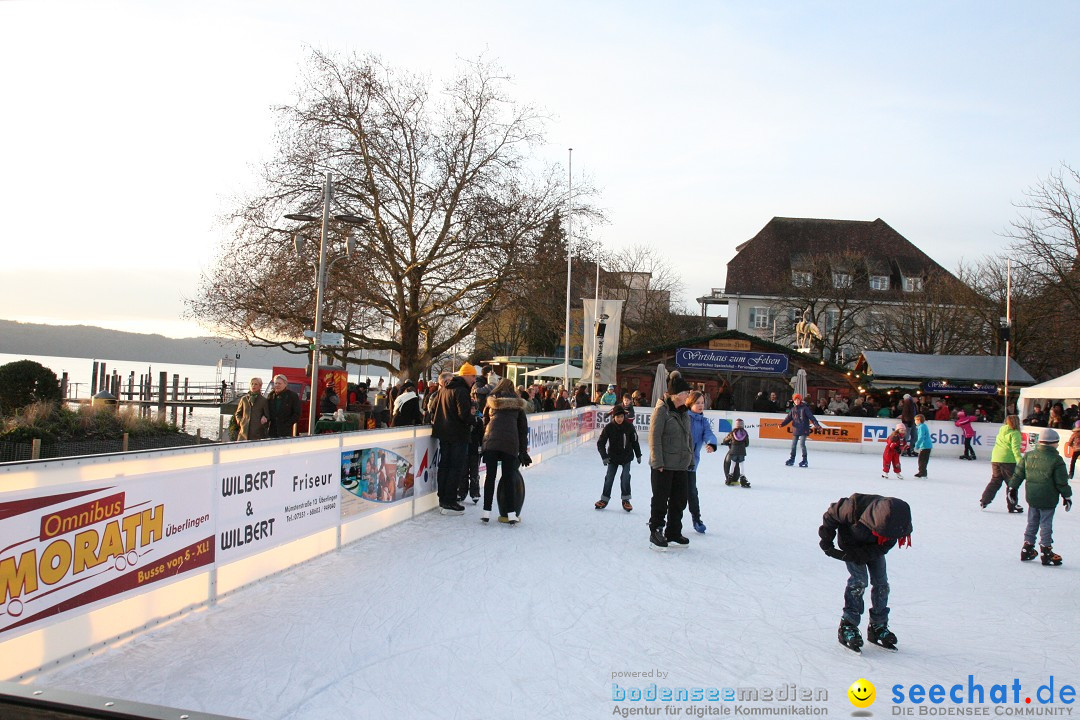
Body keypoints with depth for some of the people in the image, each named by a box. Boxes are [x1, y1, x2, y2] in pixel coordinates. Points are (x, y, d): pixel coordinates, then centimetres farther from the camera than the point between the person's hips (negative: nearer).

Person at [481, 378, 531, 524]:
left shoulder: (491, 401, 16)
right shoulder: (518, 404, 17)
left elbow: (485, 422, 18)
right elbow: (523, 428, 16)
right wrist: (523, 451, 18)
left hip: (491, 441, 0)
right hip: (511, 442, 0)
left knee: (490, 476, 5)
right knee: (509, 477, 4)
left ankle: (486, 512, 3)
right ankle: (511, 513, 2)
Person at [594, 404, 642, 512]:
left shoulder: (629, 426, -10)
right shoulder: (609, 427, -13)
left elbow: (635, 441, 3)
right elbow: (600, 443, -10)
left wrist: (638, 455, 9)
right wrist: (604, 456, -19)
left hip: (626, 456, 0)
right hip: (613, 456, 0)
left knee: (625, 478, -6)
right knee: (609, 478, 3)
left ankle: (626, 500, 8)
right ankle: (604, 499, 17)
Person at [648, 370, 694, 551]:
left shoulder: (683, 411, 11)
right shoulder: (662, 410, -12)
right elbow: (654, 437, -15)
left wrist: (690, 458, 15)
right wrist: (658, 462, -17)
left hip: (681, 465, 8)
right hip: (663, 466, -8)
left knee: (679, 500, 13)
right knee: (660, 501, 2)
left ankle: (673, 534, 26)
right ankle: (655, 533, 14)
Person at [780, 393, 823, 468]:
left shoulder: (805, 408, -5)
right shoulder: (793, 409, 10)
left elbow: (811, 417, -8)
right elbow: (788, 418, 9)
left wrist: (817, 425, -17)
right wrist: (782, 424, -4)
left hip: (804, 430, -5)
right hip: (795, 430, 5)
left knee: (802, 443, -15)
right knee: (793, 444, 10)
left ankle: (805, 460, -7)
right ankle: (792, 459, 26)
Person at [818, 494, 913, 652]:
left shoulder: (895, 525, -32)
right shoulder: (856, 507, -42)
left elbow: (880, 549, -25)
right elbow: (831, 514, -23)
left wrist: (847, 555, -34)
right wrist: (826, 539, -19)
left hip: (874, 547, 4)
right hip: (851, 542, -4)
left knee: (881, 582, -2)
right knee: (859, 580, -16)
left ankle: (878, 627, 12)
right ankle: (847, 627, -9)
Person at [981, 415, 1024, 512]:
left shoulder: (1001, 432, 15)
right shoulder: (1015, 434, -7)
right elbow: (1015, 449, -16)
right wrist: (1020, 462, -19)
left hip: (995, 459, 7)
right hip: (1008, 460, -7)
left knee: (995, 481, 15)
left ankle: (984, 500, 8)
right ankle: (1012, 506, 6)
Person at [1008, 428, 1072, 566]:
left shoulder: (1028, 456, 3)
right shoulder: (1056, 460, -11)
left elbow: (1018, 474, 9)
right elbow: (1062, 482, -8)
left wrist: (1013, 488, 17)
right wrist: (1067, 496, 2)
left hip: (1031, 497, 5)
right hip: (1048, 499, -5)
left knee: (1032, 523, 15)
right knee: (1046, 525, 1)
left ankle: (1027, 548, 19)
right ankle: (1046, 552, 4)